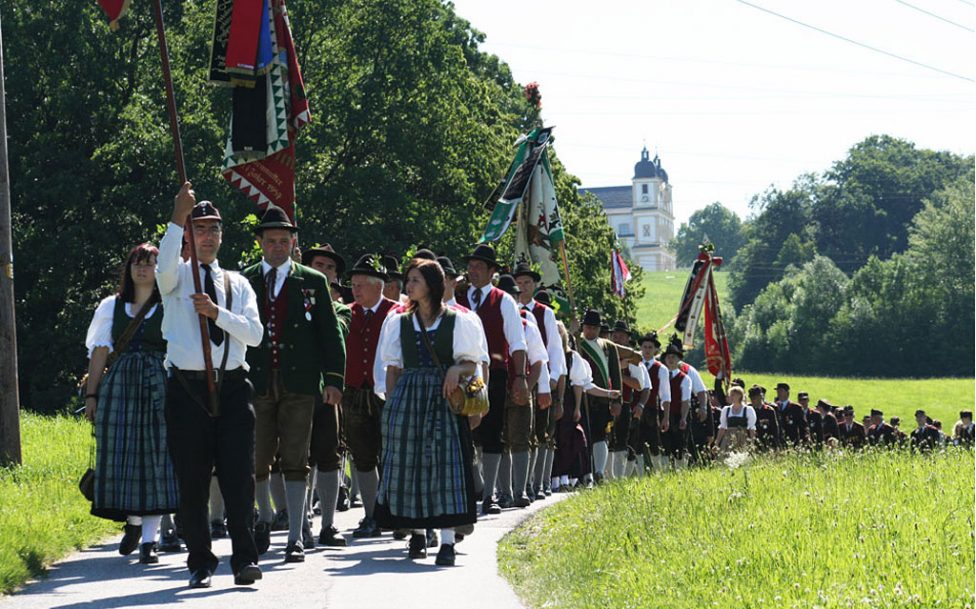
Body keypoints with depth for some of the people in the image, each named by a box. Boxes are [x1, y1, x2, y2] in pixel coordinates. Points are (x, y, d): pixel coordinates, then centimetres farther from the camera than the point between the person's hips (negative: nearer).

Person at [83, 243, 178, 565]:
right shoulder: (112, 306, 12)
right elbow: (100, 352, 11)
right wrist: (91, 394, 5)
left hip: (158, 386, -2)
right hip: (119, 384, 2)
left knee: (155, 458, -6)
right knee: (120, 455, 0)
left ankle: (149, 538, -3)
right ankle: (133, 522, 23)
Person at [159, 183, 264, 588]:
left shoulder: (237, 284, 14)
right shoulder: (178, 276, 6)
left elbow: (255, 334, 2)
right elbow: (165, 265, -22)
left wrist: (217, 312, -13)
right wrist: (178, 218, -31)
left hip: (232, 387, 2)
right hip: (187, 387, -2)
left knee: (239, 475, -5)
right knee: (191, 480, 2)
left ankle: (244, 559, -2)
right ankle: (199, 563, 12)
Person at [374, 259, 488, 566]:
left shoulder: (457, 321, 3)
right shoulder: (398, 322, 11)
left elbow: (472, 363, 5)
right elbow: (393, 368, 12)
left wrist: (457, 369, -16)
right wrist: (391, 404, 3)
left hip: (445, 399, -3)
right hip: (407, 399, 3)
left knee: (445, 462, -11)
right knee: (409, 463, 0)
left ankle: (447, 539, -13)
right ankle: (418, 532, 13)